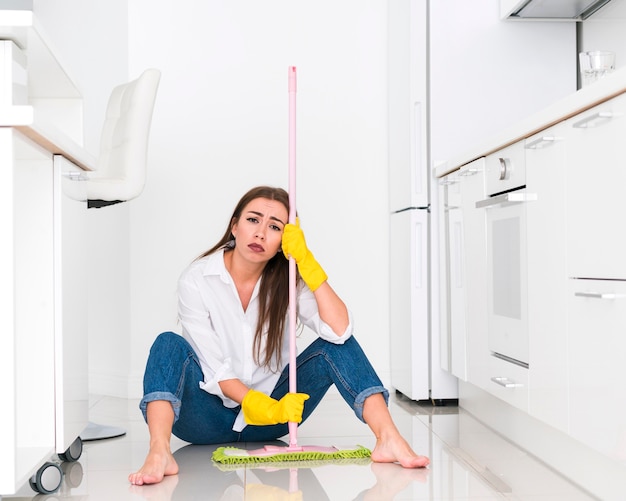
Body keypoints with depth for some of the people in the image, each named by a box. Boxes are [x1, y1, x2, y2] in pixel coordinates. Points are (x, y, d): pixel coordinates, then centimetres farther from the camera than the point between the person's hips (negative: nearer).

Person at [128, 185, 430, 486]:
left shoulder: (287, 281, -4)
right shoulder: (196, 280, -12)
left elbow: (340, 331, -21)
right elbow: (213, 368, -16)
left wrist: (306, 261, -26)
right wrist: (263, 407, -28)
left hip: (274, 408, 3)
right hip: (210, 418, -2)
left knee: (333, 347, -16)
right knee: (169, 345, -28)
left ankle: (388, 439, -29)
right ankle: (159, 453, -48)